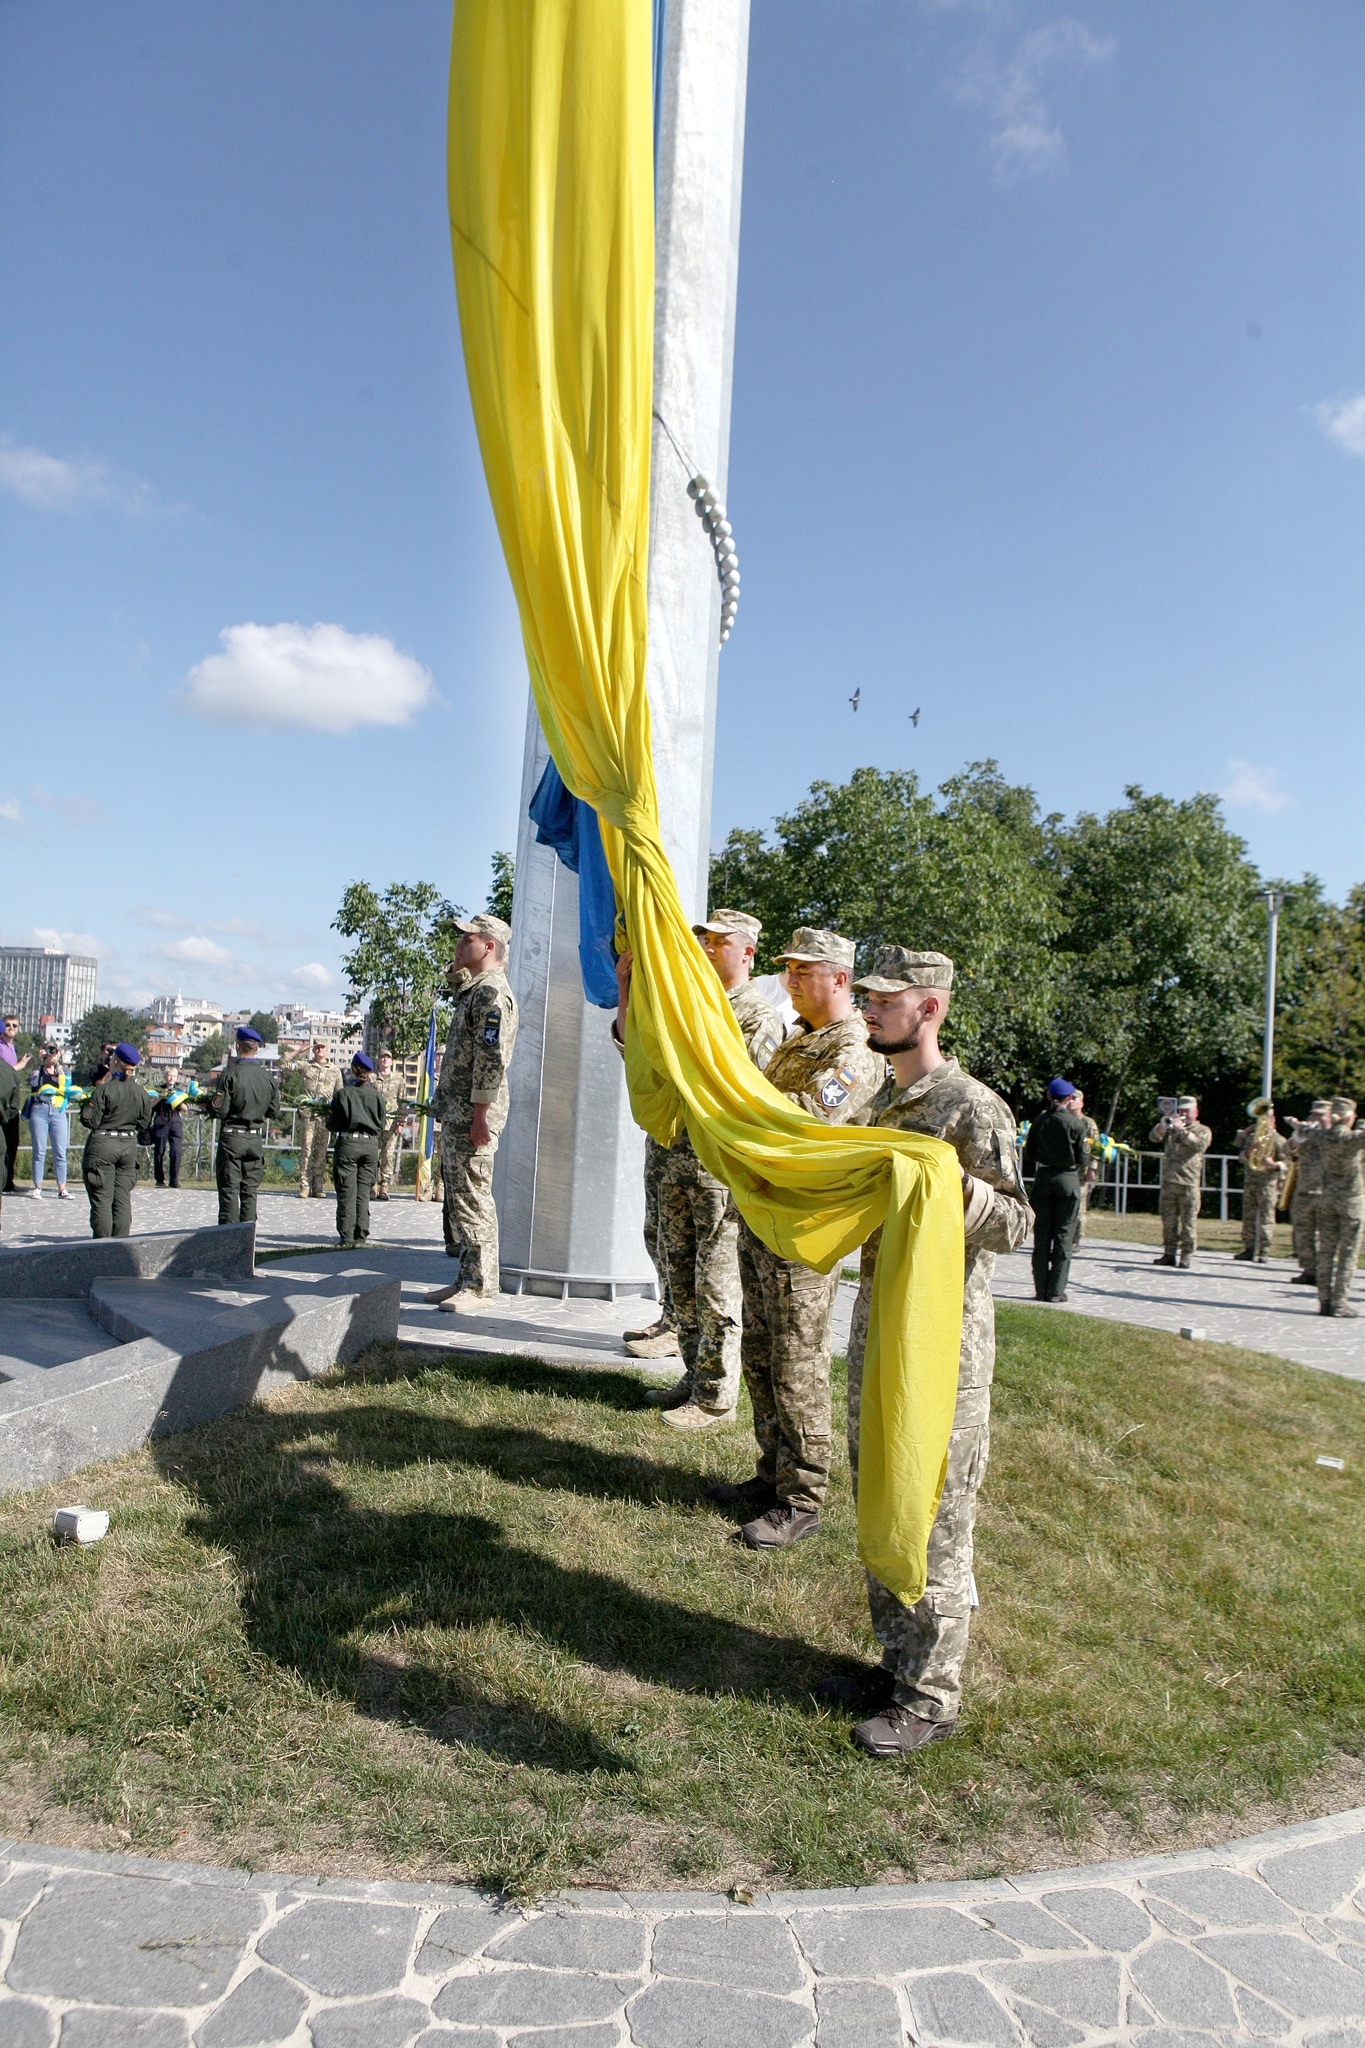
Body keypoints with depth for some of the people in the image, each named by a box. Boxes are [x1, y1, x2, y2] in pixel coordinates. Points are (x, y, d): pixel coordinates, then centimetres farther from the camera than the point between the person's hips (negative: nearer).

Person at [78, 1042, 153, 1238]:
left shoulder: (104, 1090, -14)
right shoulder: (142, 1093, 2)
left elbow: (90, 1120, -13)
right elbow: (144, 1125, 7)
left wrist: (87, 1103, 3)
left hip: (102, 1145, -5)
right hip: (129, 1146, 5)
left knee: (102, 1199, 0)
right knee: (123, 1199, 9)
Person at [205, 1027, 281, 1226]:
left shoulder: (230, 1073, -13)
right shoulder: (269, 1076, 1)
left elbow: (219, 1110, -15)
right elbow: (274, 1111, 7)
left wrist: (209, 1102, 6)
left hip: (232, 1137, -4)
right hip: (256, 1138, 4)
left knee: (229, 1189, 2)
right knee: (250, 1190, 10)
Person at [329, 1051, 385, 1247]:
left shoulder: (343, 1094, -7)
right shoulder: (377, 1094, 1)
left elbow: (332, 1124, -3)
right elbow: (383, 1124, 6)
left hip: (347, 1144, -3)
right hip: (371, 1145, 3)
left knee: (347, 1193, 2)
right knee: (364, 1192, 8)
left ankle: (347, 1237, 1)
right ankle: (361, 1236, 7)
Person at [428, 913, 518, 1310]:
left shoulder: (492, 991, -14)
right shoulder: (473, 988, 17)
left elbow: (492, 1057, -21)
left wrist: (479, 1114, -23)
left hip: (473, 1111, -11)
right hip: (455, 1110, 11)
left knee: (471, 1197, -9)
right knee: (458, 1196, 13)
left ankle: (479, 1285, -4)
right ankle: (468, 1277, 20)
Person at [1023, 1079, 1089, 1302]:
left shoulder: (1039, 1121, 0)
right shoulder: (1075, 1123, -9)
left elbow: (1029, 1154, 2)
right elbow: (1082, 1156, -5)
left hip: (1042, 1181, 3)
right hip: (1068, 1179, -3)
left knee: (1041, 1235, 8)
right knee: (1063, 1235, 3)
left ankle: (1041, 1289, 10)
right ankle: (1056, 1290, 3)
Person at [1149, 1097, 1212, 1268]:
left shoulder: (1203, 1130, 9)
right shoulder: (1172, 1129, 20)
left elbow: (1200, 1145, -13)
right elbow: (1154, 1138, 4)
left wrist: (1183, 1131, -20)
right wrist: (1164, 1125, -12)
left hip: (1188, 1183, -4)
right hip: (1168, 1181, 4)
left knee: (1188, 1222, -4)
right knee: (1168, 1220, 6)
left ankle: (1186, 1256, 0)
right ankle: (1169, 1253, 11)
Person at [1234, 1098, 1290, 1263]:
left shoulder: (1278, 1140, 0)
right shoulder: (1251, 1137, 15)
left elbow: (1286, 1161, -3)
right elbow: (1241, 1156, 8)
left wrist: (1274, 1164, -22)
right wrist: (1248, 1152, -13)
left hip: (1268, 1183, -5)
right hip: (1249, 1181, 5)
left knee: (1266, 1218, -6)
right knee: (1248, 1216, 7)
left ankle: (1264, 1252, -4)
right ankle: (1249, 1248, 15)